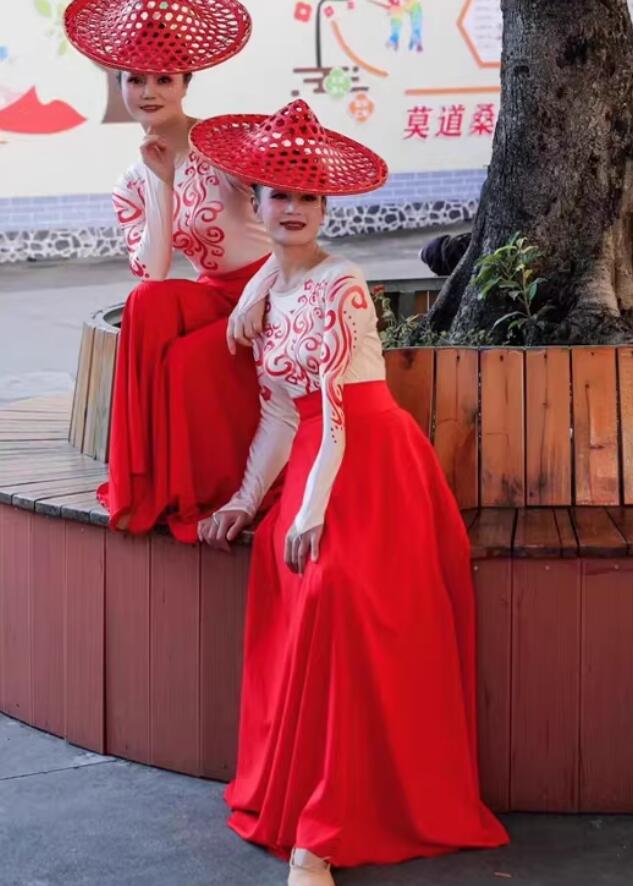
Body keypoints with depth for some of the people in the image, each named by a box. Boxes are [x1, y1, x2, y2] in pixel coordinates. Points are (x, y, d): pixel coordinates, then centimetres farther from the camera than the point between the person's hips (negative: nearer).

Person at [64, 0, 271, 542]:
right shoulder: (133, 185, 3)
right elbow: (153, 272, -11)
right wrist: (162, 182, -18)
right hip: (218, 295, 4)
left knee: (191, 357, -30)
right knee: (148, 303, -28)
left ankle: (222, 493, -6)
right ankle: (151, 485, -20)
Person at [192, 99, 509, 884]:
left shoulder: (341, 285, -9)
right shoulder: (265, 289, 13)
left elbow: (336, 404, -15)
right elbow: (279, 412, 13)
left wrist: (315, 507, -21)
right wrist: (246, 501, 9)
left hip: (370, 460, -7)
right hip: (311, 461, 7)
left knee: (330, 590, -23)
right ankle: (290, 800, 0)